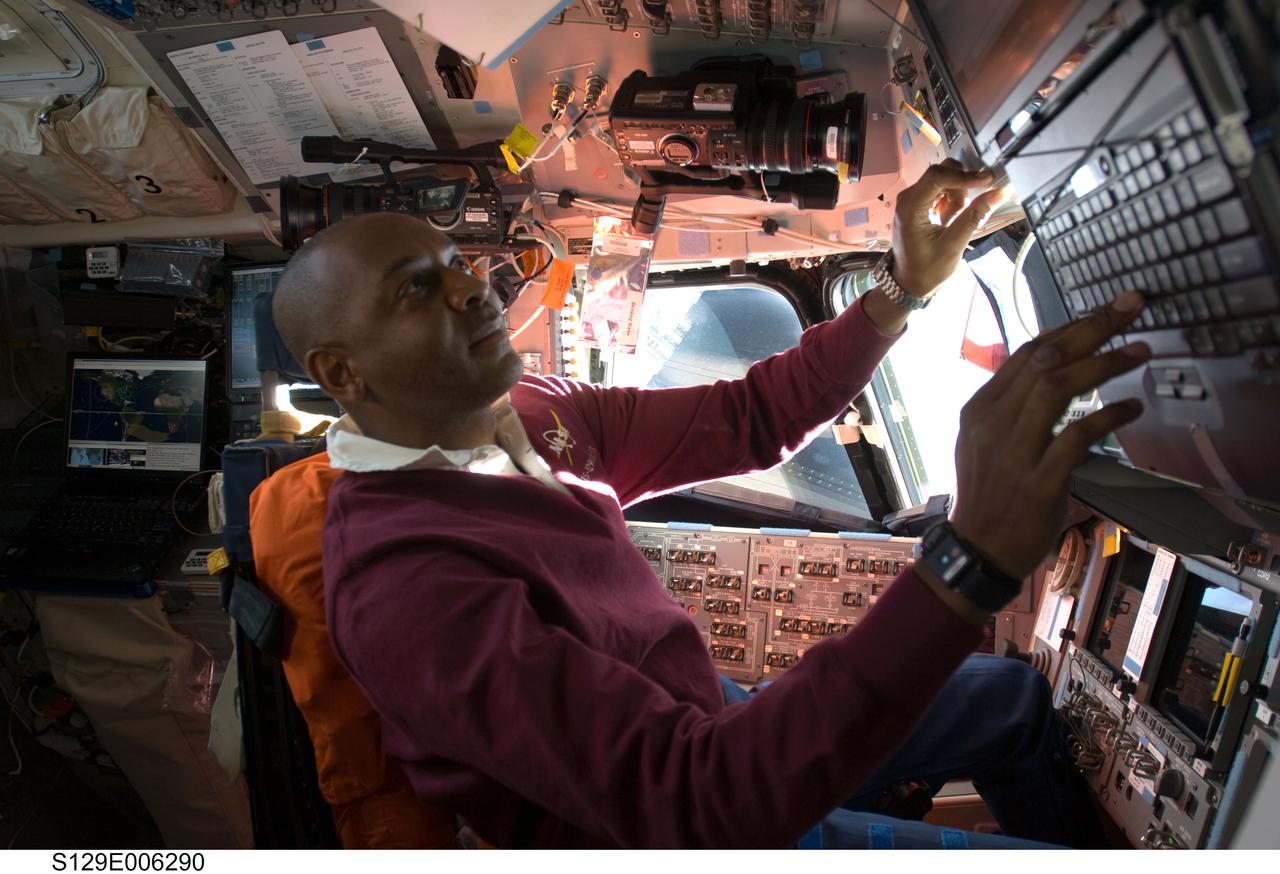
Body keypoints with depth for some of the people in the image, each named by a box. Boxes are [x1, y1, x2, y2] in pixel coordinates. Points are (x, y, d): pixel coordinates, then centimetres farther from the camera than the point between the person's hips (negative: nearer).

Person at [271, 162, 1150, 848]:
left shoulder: (532, 416, -7)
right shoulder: (401, 582, -32)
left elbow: (746, 421, -2)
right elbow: (697, 802, -40)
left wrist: (905, 288, -11)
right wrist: (976, 555, -47)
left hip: (703, 720, 7)